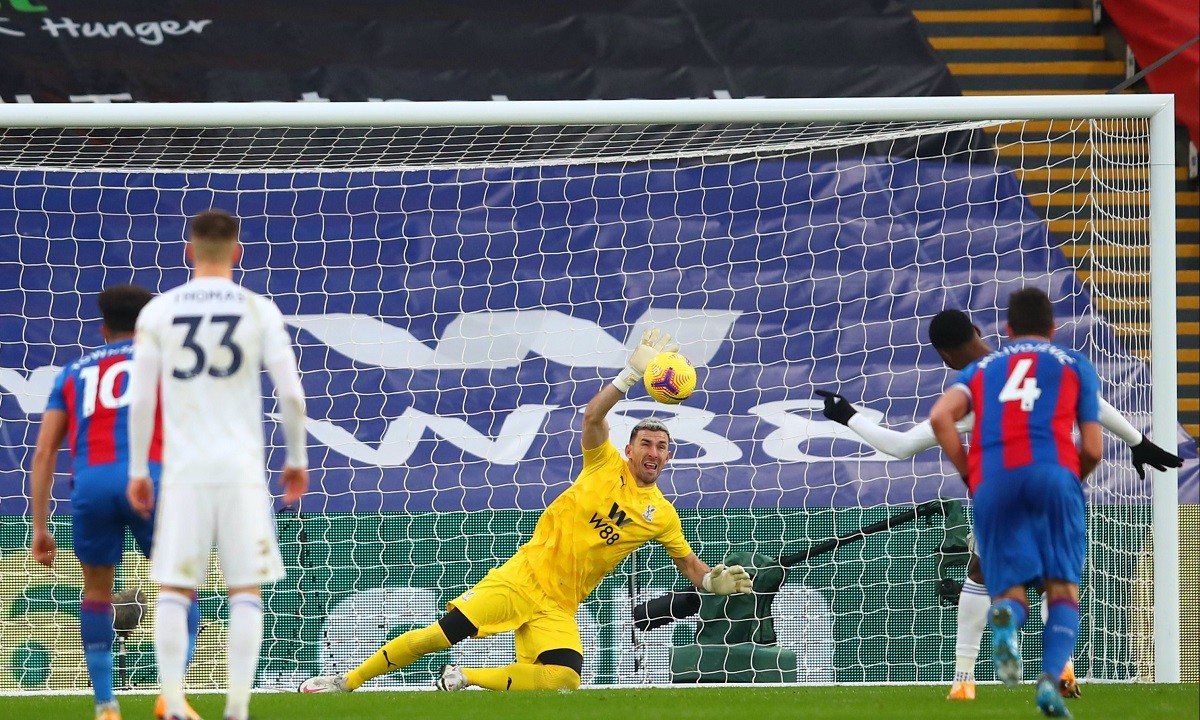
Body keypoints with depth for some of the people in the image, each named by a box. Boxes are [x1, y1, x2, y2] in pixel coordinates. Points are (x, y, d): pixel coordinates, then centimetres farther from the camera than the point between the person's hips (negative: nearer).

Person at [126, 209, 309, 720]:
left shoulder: (158, 312, 2)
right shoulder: (259, 311, 0)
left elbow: (140, 399, 0)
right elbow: (291, 393, -2)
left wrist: (137, 471, 8)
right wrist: (297, 458, 11)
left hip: (184, 468, 0)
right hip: (242, 467, 0)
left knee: (174, 590, 5)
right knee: (245, 591, 5)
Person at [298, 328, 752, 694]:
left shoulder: (661, 515, 9)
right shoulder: (607, 467, 3)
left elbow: (689, 564, 18)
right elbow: (593, 416, -13)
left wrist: (713, 581, -4)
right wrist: (633, 373, -20)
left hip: (558, 610, 2)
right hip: (523, 577, -2)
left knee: (563, 681, -25)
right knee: (446, 632, -17)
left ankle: (465, 680, -4)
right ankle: (346, 682, -4)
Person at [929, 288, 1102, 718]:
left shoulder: (981, 369, 26)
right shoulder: (1075, 365, 22)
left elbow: (941, 416, 6)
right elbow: (1093, 449, 14)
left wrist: (969, 474, 15)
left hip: (993, 484, 1)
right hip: (1053, 473, -1)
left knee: (1013, 589, 6)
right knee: (1063, 590, 3)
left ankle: (1006, 615, -32)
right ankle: (1051, 679, -23)